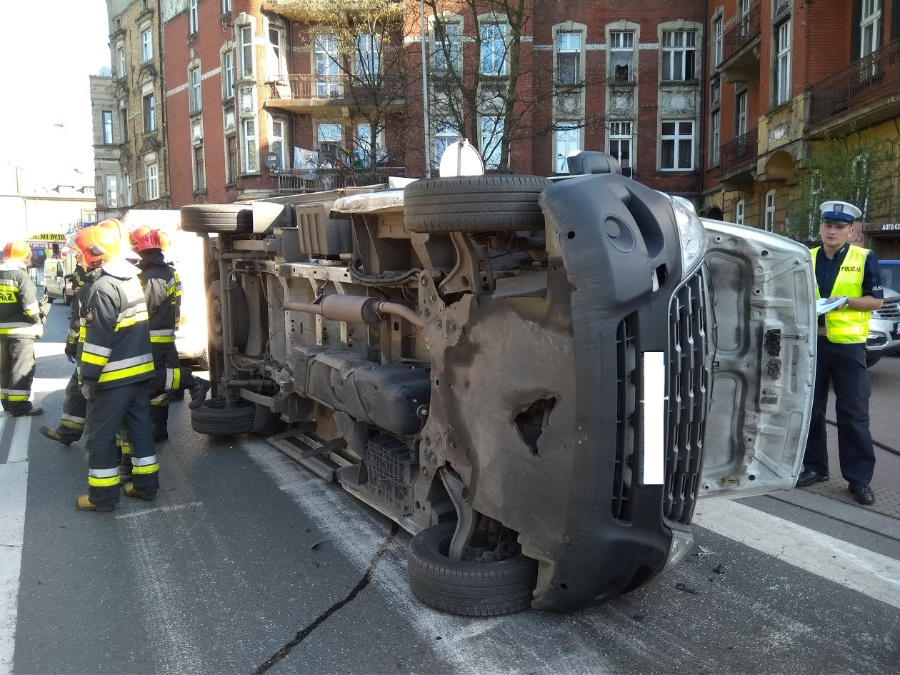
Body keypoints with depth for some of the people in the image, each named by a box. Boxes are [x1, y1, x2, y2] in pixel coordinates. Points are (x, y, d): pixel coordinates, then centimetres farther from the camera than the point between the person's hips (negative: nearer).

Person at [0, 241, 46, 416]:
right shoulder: (21, 275, -14)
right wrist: (37, 319, -6)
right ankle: (19, 405, -3)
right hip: (21, 329, -8)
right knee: (22, 367, -3)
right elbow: (29, 303, -20)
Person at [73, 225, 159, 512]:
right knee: (140, 427, 14)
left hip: (115, 376, -9)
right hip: (140, 370, 9)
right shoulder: (132, 279, 11)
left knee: (99, 435, 3)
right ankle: (146, 483, 22)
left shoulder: (104, 287, -18)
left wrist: (88, 377, -16)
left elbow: (98, 338, -21)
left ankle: (103, 495, 10)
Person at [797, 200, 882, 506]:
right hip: (812, 343, 4)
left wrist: (846, 301, -17)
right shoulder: (807, 259, 9)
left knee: (853, 414, -1)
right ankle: (814, 466, 23)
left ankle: (859, 477, 8)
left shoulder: (864, 259, -1)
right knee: (811, 409, 10)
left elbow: (877, 300, -2)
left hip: (848, 345, -3)